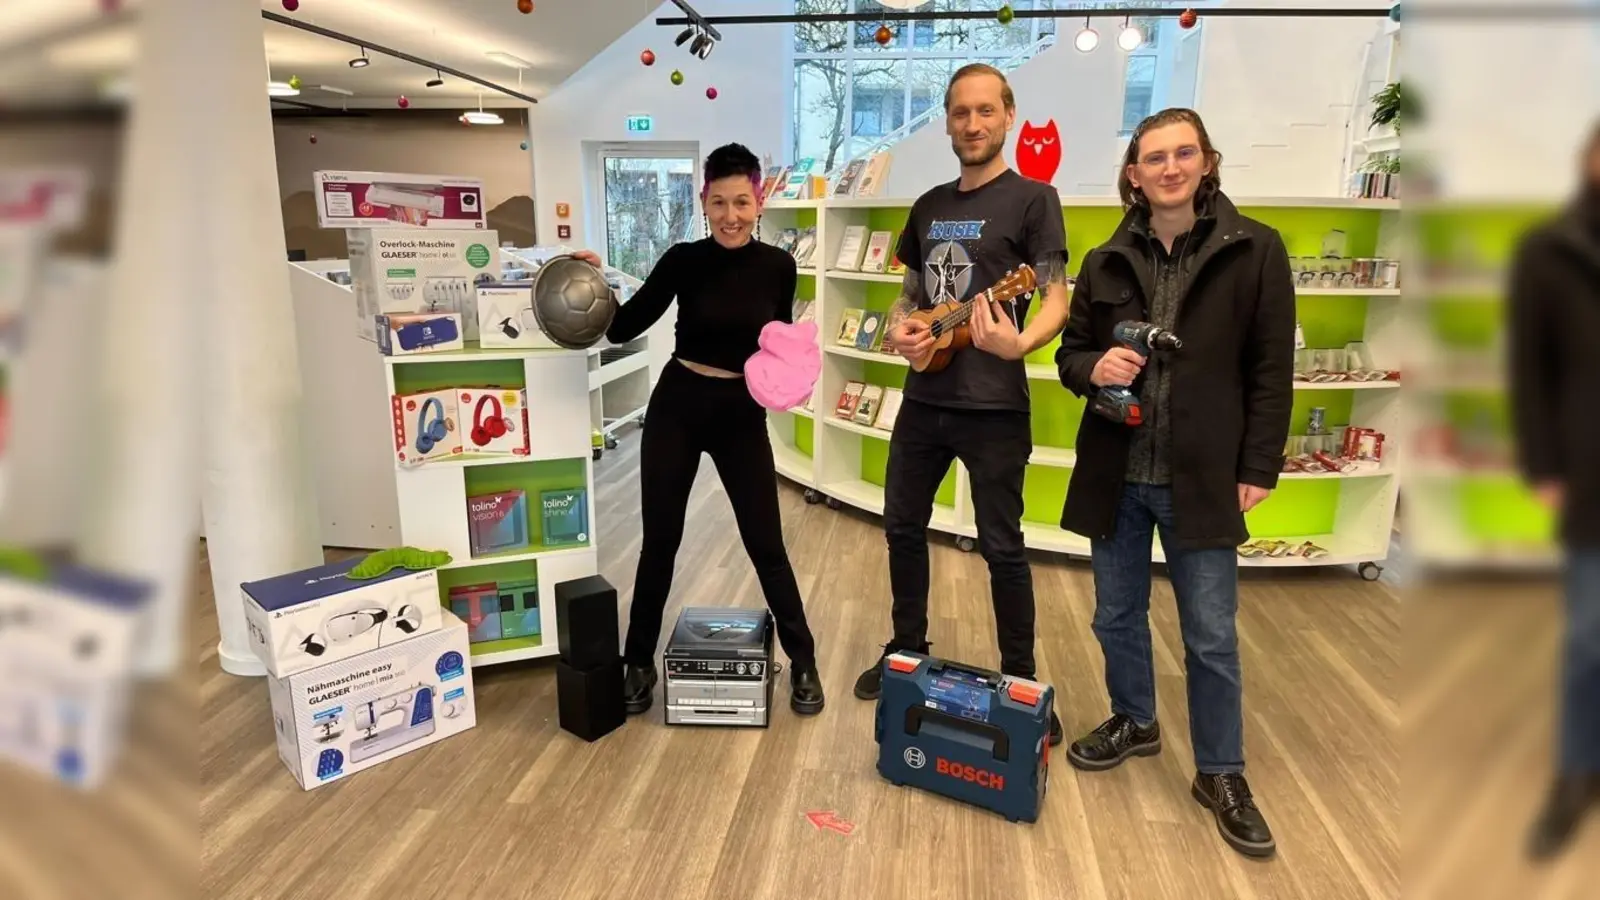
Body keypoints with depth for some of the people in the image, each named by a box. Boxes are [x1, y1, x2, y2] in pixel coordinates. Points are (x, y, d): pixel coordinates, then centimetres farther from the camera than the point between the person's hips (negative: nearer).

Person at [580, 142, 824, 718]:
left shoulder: (777, 266, -3)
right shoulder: (683, 260, -7)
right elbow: (623, 329, -6)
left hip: (743, 413, 0)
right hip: (677, 406, 0)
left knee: (765, 543, 4)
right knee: (660, 540, 8)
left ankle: (803, 662, 22)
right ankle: (639, 662, 27)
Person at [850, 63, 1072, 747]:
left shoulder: (1032, 199, -6)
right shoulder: (928, 206, 13)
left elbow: (1056, 300, -12)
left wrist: (1020, 344, -33)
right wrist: (899, 332, -3)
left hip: (995, 407, -6)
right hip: (924, 400, 7)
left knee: (1001, 546, 2)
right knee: (902, 526, 14)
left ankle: (1020, 682, 20)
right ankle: (908, 651, 33)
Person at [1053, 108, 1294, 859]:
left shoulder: (1255, 250, -3)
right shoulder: (1107, 261, 5)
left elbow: (1271, 370, -2)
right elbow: (1070, 351, 12)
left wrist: (1258, 468, -5)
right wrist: (1094, 368, -12)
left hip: (1202, 477, -3)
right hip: (1115, 473, 3)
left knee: (1211, 636, 5)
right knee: (1116, 616, 16)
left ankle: (1221, 775, 25)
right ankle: (1133, 722, 40)